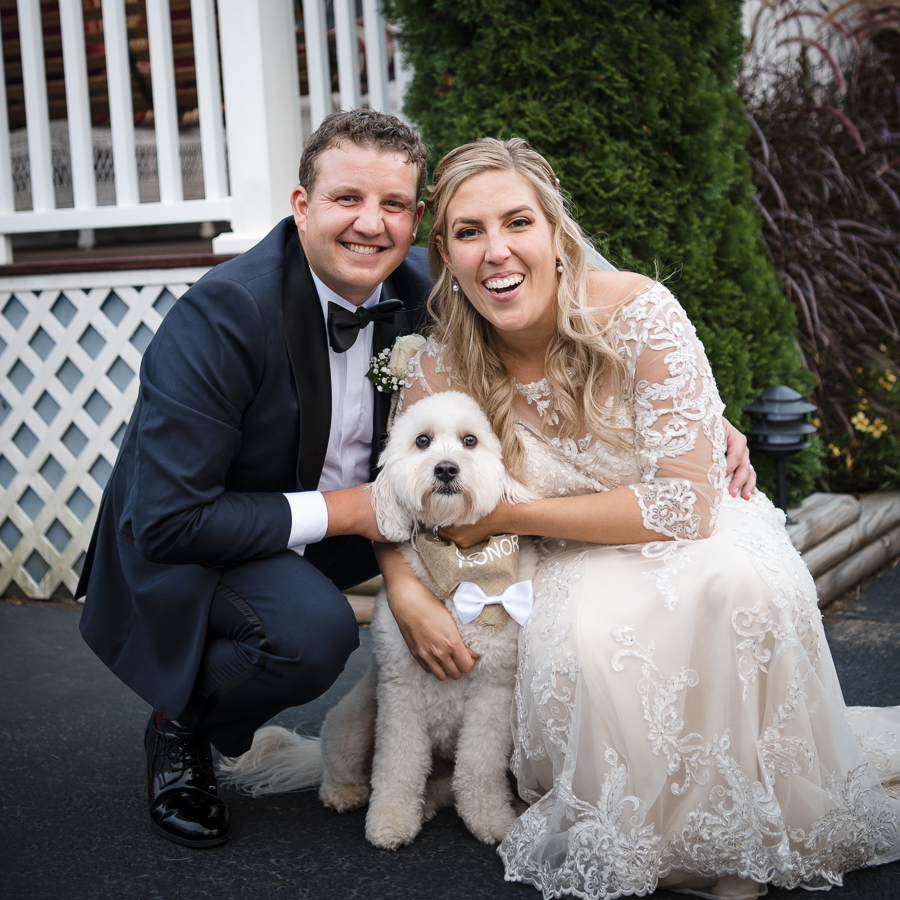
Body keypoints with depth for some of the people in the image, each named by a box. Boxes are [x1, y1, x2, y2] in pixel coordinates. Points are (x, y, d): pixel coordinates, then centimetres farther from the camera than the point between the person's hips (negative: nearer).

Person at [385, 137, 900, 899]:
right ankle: (633, 837, -3)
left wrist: (510, 516, -20)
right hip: (580, 570, 1)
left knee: (741, 581, -35)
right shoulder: (442, 371, -14)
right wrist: (406, 589, -18)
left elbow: (687, 503, -23)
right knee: (588, 637, -33)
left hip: (701, 541, -1)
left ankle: (747, 829, -10)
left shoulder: (639, 313, -23)